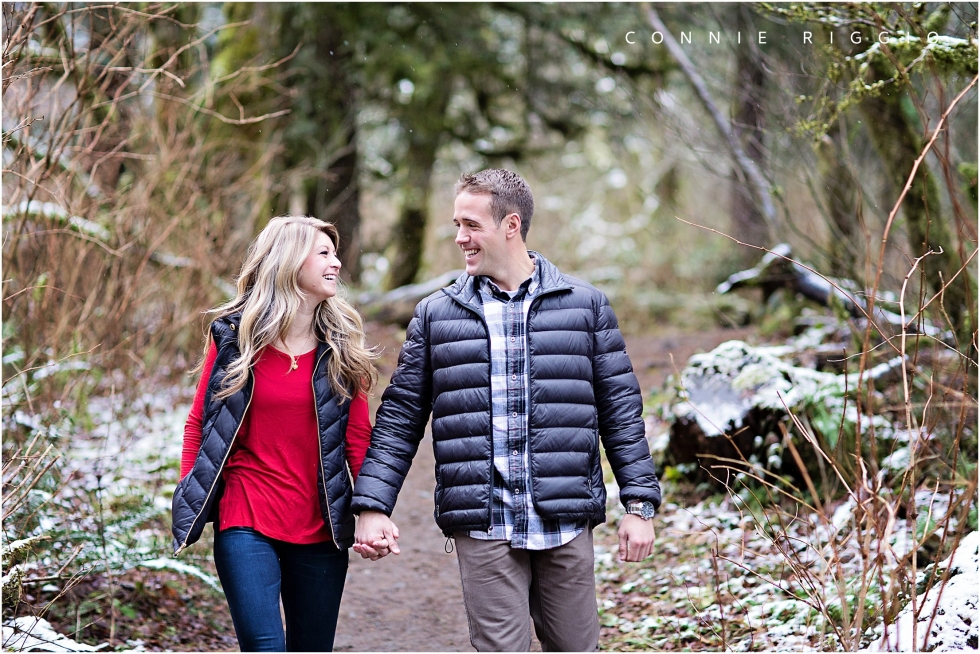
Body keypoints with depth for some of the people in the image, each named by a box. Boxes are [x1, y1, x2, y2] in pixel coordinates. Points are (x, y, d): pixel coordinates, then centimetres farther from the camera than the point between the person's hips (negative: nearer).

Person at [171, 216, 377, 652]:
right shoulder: (234, 337, 0)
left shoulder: (341, 348, 6)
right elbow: (199, 423, 7)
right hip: (246, 525, -3)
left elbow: (359, 439, 7)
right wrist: (189, 505, 0)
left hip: (320, 532, 3)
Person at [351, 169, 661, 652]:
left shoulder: (584, 305, 6)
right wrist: (372, 507, -2)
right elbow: (399, 418, 8)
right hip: (483, 530, 0)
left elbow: (620, 410, 7)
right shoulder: (436, 315, 7)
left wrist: (640, 504, 2)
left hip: (567, 525, 0)